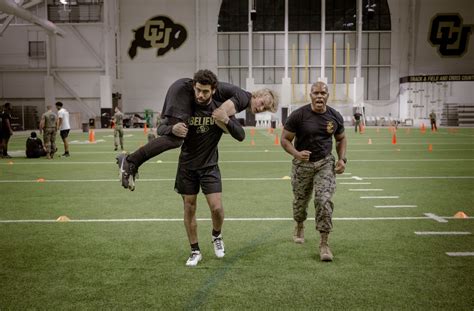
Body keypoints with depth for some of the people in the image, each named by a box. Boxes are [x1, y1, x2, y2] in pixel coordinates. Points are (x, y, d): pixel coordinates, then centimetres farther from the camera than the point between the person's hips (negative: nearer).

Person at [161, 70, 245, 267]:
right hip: (187, 167, 1)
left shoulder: (220, 109, -10)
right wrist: (173, 129, -33)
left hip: (209, 167, 0)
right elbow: (160, 129, -9)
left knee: (217, 208, -10)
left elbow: (241, 136, -13)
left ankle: (216, 235, 22)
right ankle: (195, 252, 20)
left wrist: (227, 121, -33)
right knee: (189, 209, 6)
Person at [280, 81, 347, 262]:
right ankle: (299, 227, 47)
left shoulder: (335, 117, -2)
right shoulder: (298, 115, -13)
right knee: (300, 201, 14)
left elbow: (341, 139, 14)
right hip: (302, 164, -1)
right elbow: (285, 139, -8)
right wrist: (296, 154, -27)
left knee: (324, 201, -16)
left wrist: (342, 159, -1)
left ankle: (324, 243, -9)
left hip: (325, 163, 1)